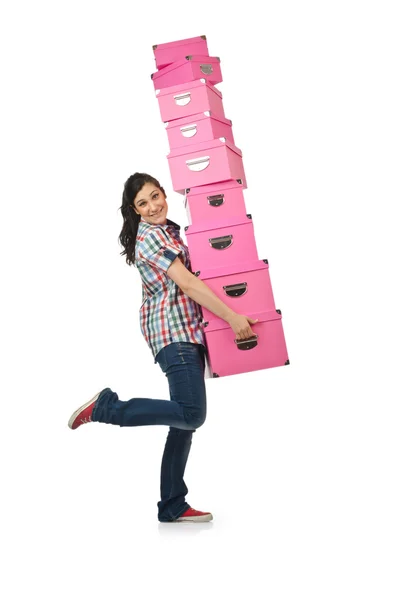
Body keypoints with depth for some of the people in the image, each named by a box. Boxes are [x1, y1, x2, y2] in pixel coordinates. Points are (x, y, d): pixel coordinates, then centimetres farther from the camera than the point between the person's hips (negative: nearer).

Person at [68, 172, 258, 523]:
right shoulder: (150, 236, -10)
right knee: (191, 414, -20)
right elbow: (187, 283, -17)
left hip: (187, 331, 9)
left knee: (186, 422, 7)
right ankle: (106, 407, -9)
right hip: (173, 331, -9)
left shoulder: (167, 230, 19)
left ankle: (172, 507, 12)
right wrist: (233, 318, -17)